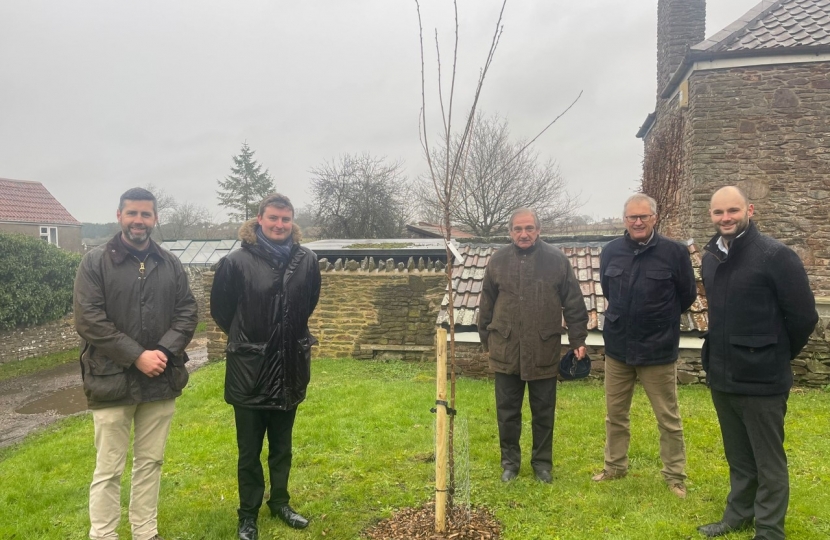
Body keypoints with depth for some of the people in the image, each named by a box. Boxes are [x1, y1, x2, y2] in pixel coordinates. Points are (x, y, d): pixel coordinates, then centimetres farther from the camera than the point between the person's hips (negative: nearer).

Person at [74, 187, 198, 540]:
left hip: (161, 379, 4)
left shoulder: (171, 265, 7)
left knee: (151, 462, 14)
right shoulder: (95, 263, -4)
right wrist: (137, 356, -17)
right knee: (109, 469, 5)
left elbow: (187, 312, 5)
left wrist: (165, 351, -12)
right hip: (112, 380, -4)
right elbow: (89, 321, -12)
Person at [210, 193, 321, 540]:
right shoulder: (237, 262, -13)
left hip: (289, 368, 3)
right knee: (249, 450, 11)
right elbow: (220, 310, 0)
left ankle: (280, 503, 38)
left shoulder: (306, 260, -4)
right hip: (249, 370, -3)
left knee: (282, 447, 19)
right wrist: (243, 338, 10)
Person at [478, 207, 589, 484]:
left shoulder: (557, 260, -2)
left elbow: (573, 303, 2)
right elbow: (486, 304, 9)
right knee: (507, 411, 10)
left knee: (543, 412, 11)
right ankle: (510, 461, 26)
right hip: (506, 350, 1)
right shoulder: (498, 260, 2)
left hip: (544, 351, -1)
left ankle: (542, 461, 27)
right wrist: (486, 339, 12)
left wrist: (577, 339, 0)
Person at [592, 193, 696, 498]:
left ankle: (675, 475, 24)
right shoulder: (610, 252, 0)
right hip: (618, 348, 4)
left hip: (658, 350, -3)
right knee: (615, 414, 15)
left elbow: (687, 295, 1)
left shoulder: (675, 252, -11)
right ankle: (615, 467, 32)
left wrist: (662, 319, 10)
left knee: (668, 419, 8)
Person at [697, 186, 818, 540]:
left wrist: (777, 357, 0)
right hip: (721, 375, 7)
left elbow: (803, 316, -11)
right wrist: (722, 353, 16)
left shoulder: (776, 256, -14)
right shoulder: (711, 257, 7)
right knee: (737, 456, 20)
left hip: (761, 378, -6)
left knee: (768, 461, 7)